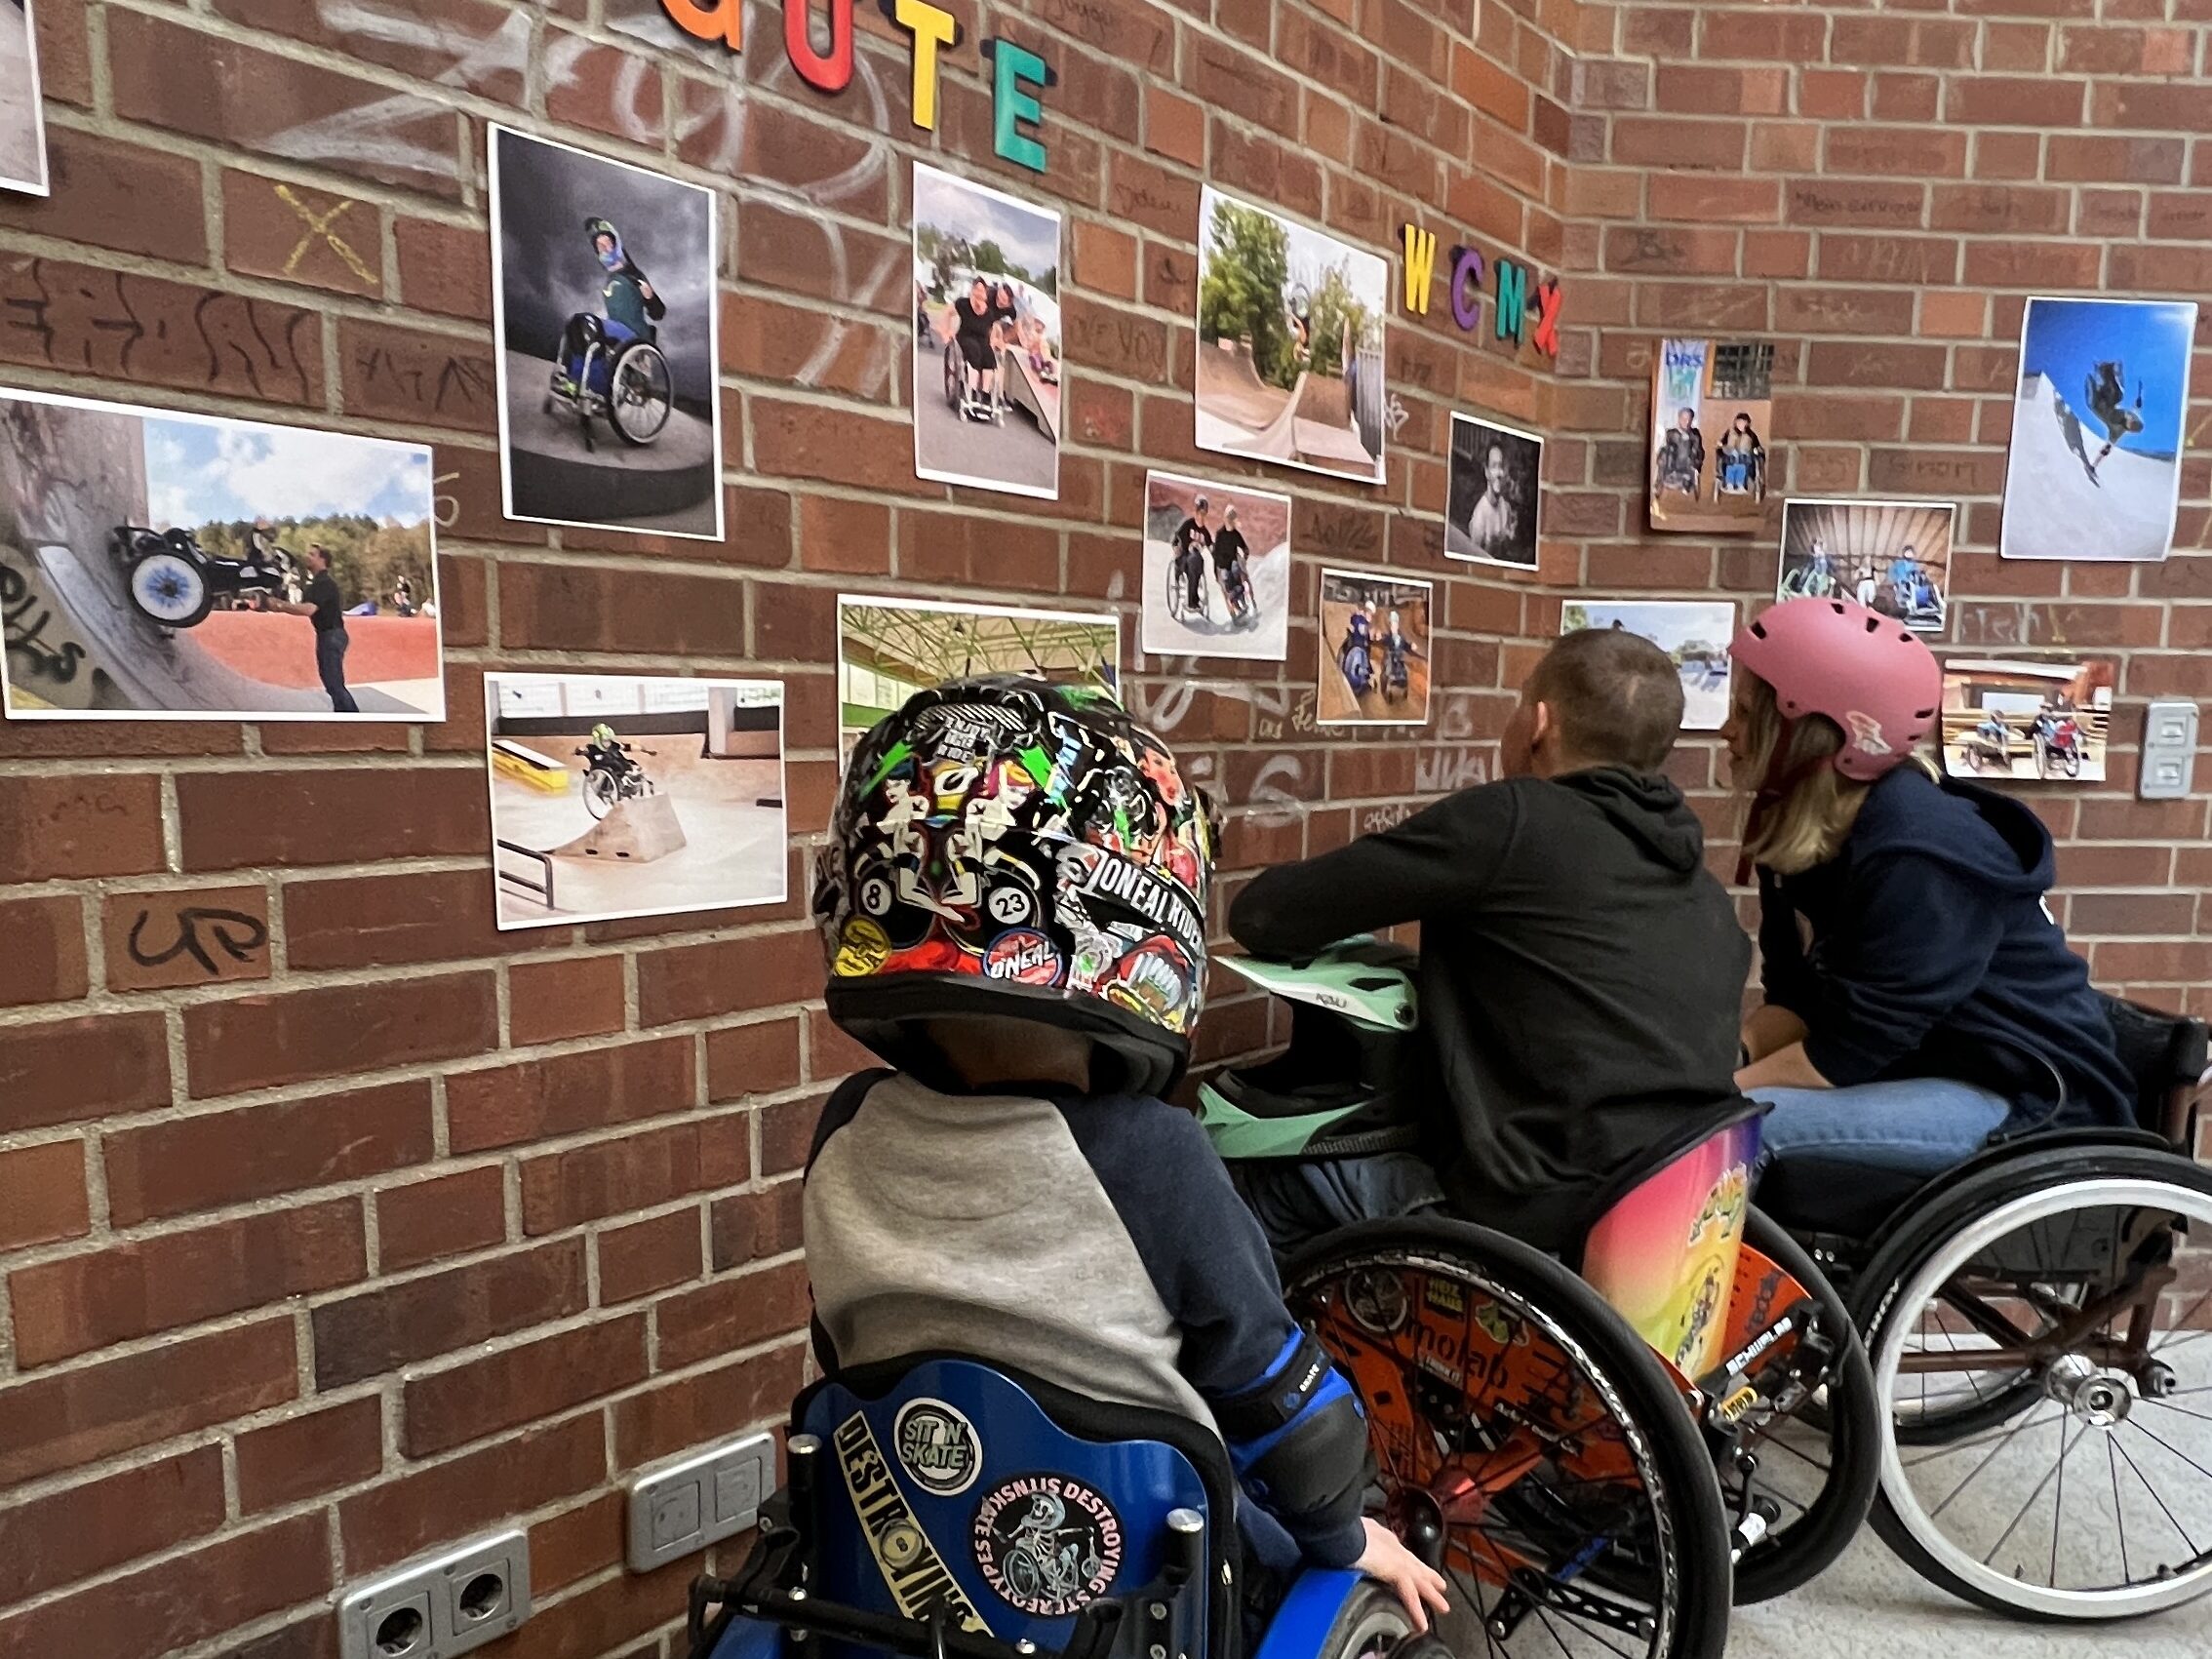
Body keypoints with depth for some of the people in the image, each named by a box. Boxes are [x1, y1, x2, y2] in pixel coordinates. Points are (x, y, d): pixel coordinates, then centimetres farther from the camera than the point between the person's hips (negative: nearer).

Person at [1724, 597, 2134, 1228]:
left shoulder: (1916, 858, -25)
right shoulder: (1800, 830, 2)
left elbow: (1851, 1050, -24)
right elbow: (1797, 999, 1)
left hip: (2030, 1095, -8)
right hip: (1923, 1069, 9)